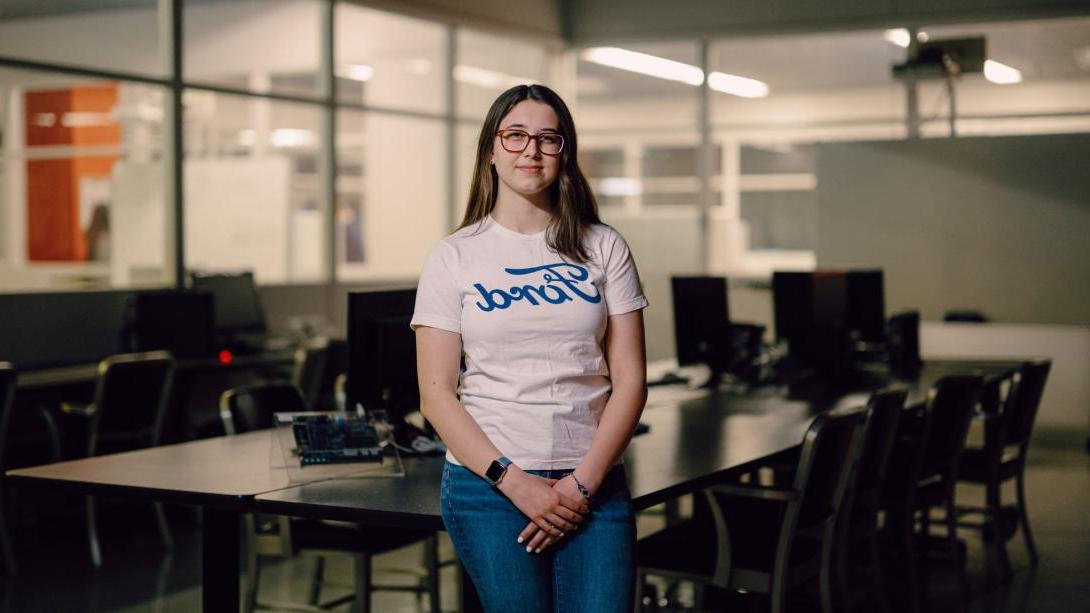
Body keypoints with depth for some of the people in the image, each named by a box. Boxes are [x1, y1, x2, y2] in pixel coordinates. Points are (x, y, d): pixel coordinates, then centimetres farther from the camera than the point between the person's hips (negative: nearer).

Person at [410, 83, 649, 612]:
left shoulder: (603, 248, 7)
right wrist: (515, 482, -11)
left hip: (593, 485, 1)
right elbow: (436, 393, -1)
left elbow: (630, 380, 3)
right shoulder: (454, 257, 3)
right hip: (489, 484, -1)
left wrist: (584, 482, -7)